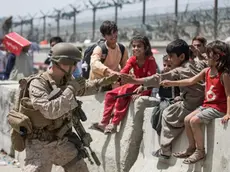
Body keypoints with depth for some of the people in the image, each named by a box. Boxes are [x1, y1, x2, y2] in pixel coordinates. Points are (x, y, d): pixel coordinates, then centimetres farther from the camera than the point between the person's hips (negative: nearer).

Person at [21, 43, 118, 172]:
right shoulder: (37, 84, -21)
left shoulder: (67, 80, 1)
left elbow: (84, 89, 24)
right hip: (41, 144, -7)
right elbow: (50, 111, -34)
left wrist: (105, 81, 14)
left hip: (63, 142, 7)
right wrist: (71, 89, -28)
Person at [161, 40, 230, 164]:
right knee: (187, 120, 4)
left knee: (194, 121, -19)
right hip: (207, 105, 8)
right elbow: (190, 81, 6)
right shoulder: (206, 71, 6)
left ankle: (200, 151, -6)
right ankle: (191, 148, 18)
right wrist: (171, 83, 1)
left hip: (218, 108, -8)